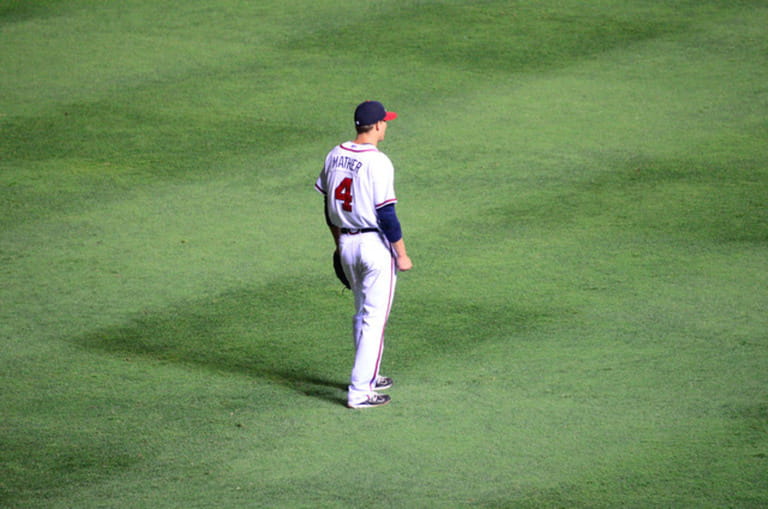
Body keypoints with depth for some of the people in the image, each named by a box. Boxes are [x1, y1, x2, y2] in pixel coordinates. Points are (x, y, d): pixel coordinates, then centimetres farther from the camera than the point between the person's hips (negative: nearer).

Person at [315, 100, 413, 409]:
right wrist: (402, 255, -10)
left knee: (362, 314, 22)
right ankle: (360, 392, -2)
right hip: (376, 245, -7)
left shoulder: (335, 156, 3)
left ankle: (368, 376, 33)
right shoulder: (378, 163, -19)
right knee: (375, 318, -1)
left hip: (347, 243, 7)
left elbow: (328, 205, 12)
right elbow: (386, 215, -19)